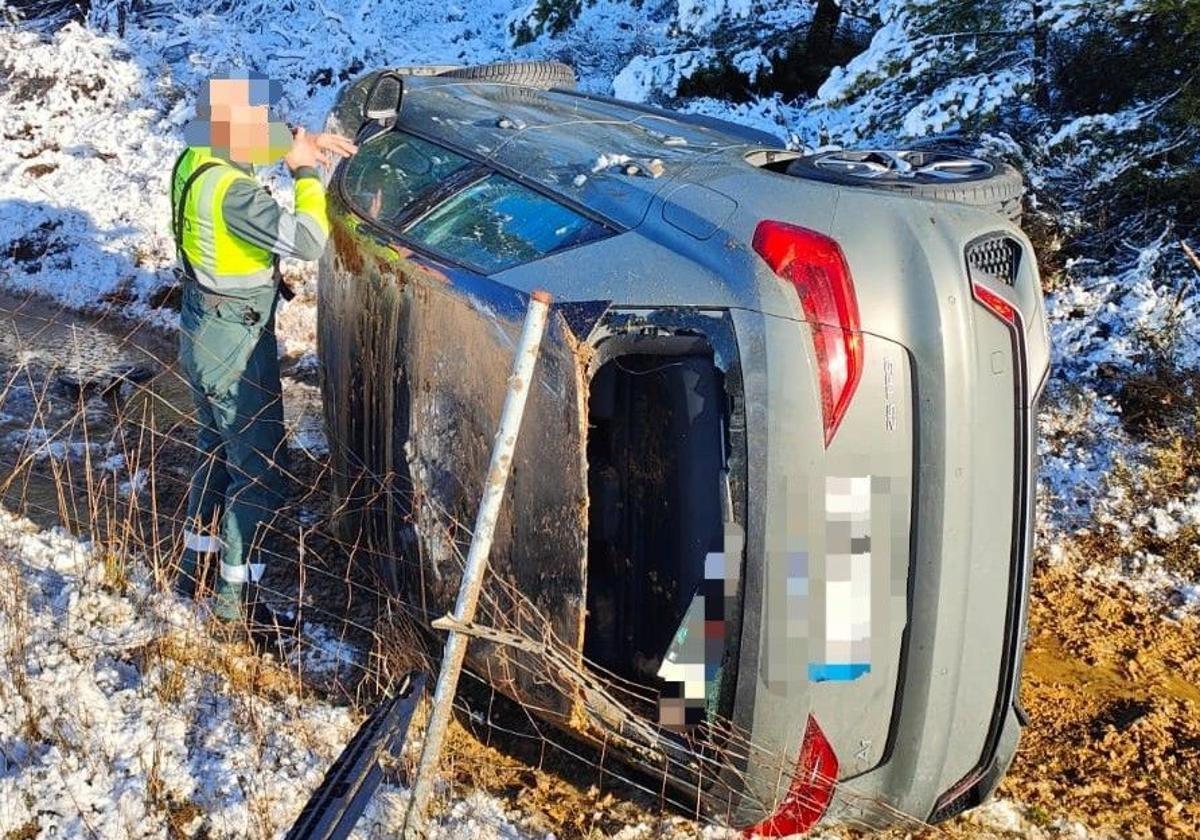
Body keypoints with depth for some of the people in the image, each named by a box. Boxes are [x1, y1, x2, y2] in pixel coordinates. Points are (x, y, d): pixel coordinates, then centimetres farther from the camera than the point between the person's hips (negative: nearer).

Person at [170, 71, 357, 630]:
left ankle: (195, 566, 36)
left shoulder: (194, 162, 1)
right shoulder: (232, 191, -27)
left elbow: (246, 146, 21)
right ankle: (237, 597, 12)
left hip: (202, 332, 10)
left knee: (218, 453, 24)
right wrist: (307, 172, -20)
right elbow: (307, 241, -33)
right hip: (236, 343, -10)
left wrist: (301, 142, 6)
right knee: (259, 473, 2)